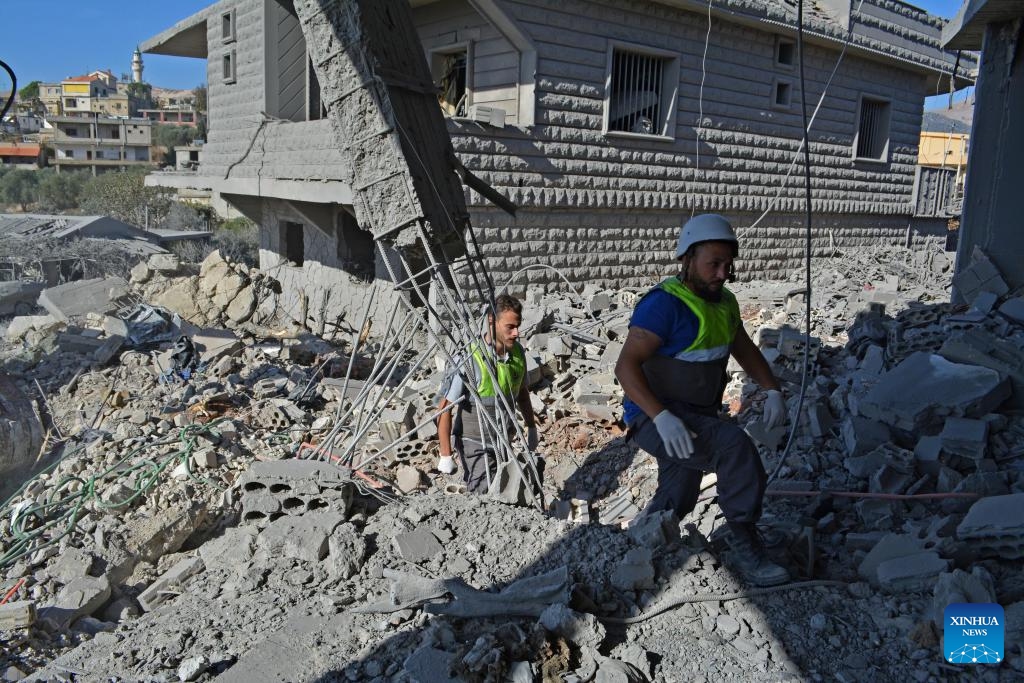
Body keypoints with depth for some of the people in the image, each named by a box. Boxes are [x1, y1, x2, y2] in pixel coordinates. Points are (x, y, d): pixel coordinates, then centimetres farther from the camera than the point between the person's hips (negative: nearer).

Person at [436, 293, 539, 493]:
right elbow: (444, 408, -19)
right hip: (474, 444, -6)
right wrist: (446, 455, -16)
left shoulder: (517, 353, -6)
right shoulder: (469, 359, -25)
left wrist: (531, 427, 20)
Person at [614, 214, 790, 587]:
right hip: (654, 419, -9)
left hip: (695, 418, 9)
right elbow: (626, 367, -28)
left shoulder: (724, 302, 5)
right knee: (735, 445, -31)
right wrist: (663, 417, -40)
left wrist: (773, 391, -2)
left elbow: (746, 350, 16)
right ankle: (745, 547, -17)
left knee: (676, 505, 24)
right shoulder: (664, 304, -21)